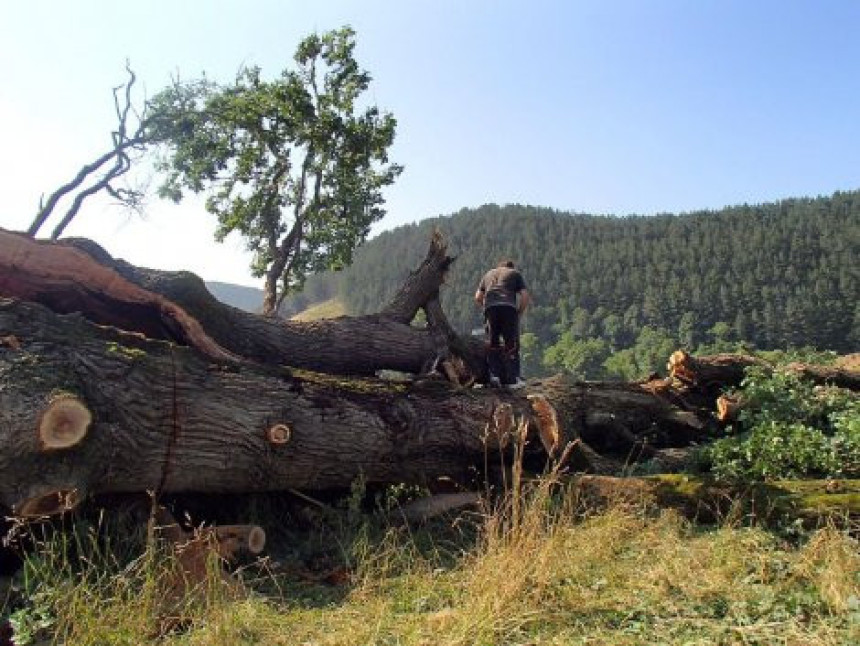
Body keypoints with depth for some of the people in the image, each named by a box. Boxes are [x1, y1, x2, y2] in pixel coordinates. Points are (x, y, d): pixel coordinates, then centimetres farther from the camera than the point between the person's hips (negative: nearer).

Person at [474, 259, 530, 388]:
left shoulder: (488, 274, 31)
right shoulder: (515, 273, 23)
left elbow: (478, 298, 24)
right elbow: (525, 297, 10)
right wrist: (519, 312, 20)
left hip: (490, 308, 2)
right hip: (509, 307, -2)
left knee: (493, 343, 10)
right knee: (512, 344, 1)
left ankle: (494, 375, -1)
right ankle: (513, 379, -3)